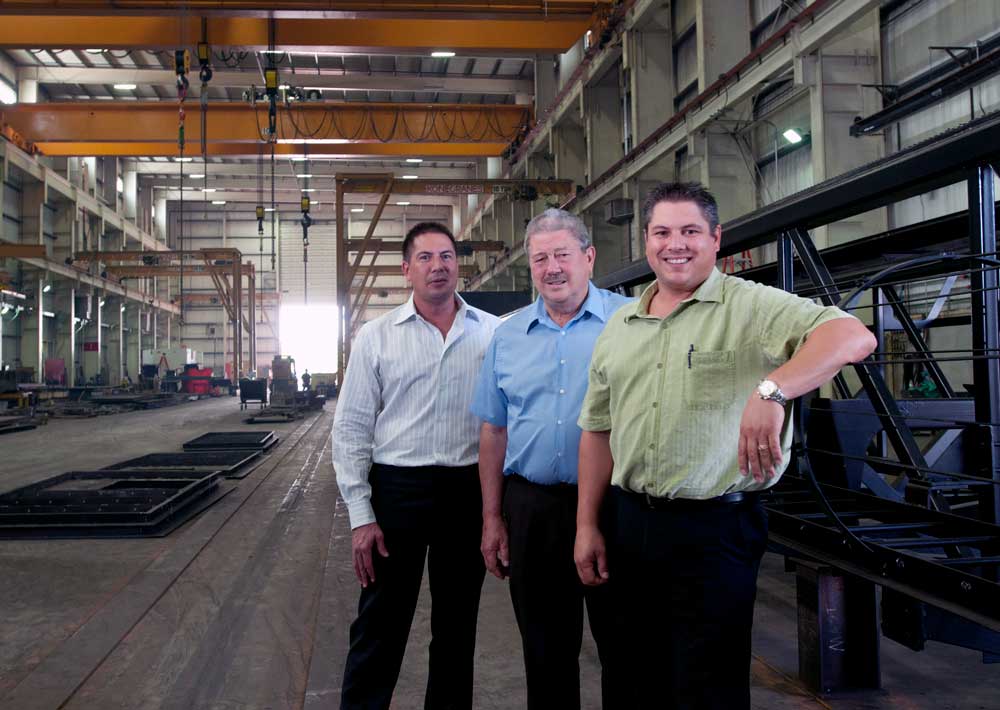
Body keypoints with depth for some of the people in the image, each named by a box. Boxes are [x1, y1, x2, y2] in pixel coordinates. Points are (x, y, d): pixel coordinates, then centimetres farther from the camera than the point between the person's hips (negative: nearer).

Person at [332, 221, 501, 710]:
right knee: (380, 627, 7)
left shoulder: (493, 333, 2)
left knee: (457, 625, 16)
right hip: (398, 488, -1)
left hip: (470, 491, 2)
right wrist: (360, 516, -6)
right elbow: (351, 429, 0)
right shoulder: (376, 337, 0)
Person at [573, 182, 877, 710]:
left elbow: (852, 335, -23)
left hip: (716, 528, -5)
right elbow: (599, 429, 14)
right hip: (632, 523, 6)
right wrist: (586, 526, 10)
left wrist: (771, 390, -40)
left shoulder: (752, 306, -7)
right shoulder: (618, 326, 11)